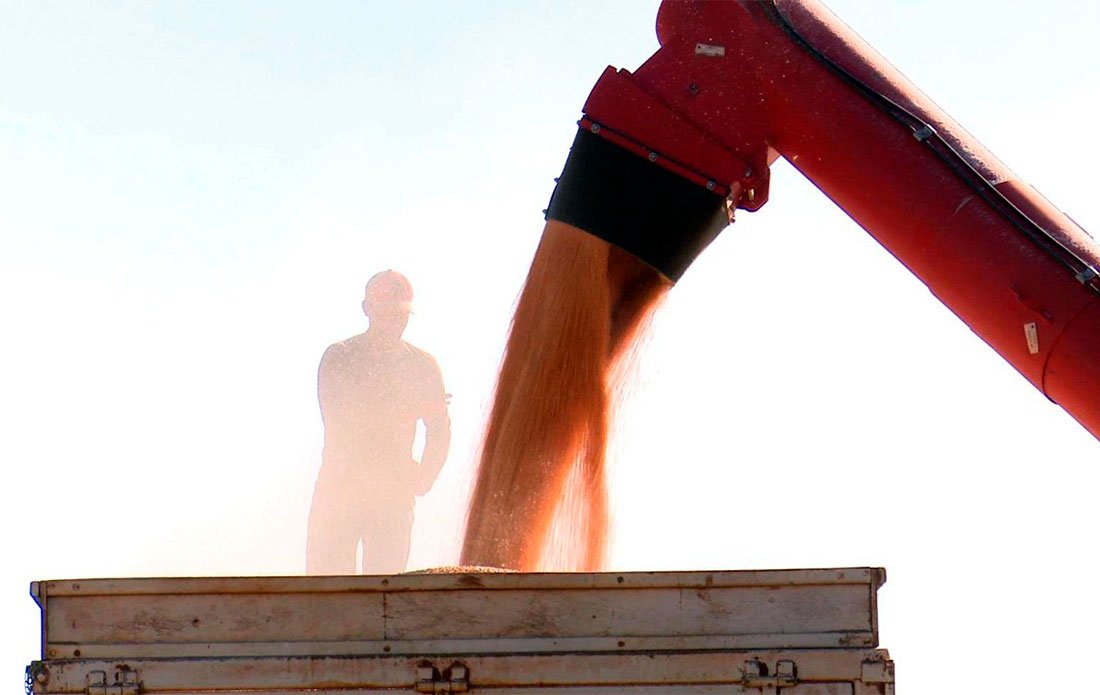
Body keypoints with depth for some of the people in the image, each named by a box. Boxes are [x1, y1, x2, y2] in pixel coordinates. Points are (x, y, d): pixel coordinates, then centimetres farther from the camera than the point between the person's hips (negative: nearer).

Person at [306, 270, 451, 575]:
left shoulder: (422, 365, 9)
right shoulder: (339, 358, -1)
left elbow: (440, 432, 13)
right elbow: (337, 421, -11)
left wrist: (423, 478, -3)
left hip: (394, 496, 2)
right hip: (338, 489, -2)